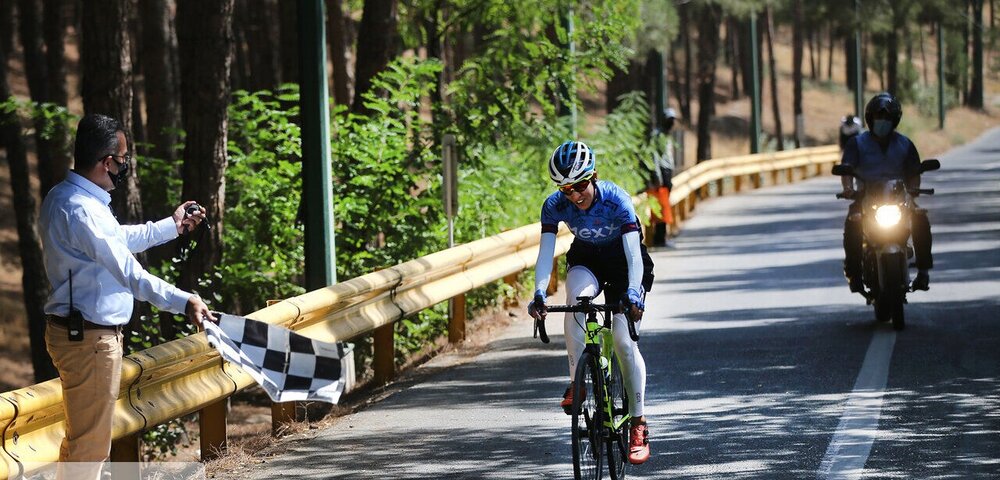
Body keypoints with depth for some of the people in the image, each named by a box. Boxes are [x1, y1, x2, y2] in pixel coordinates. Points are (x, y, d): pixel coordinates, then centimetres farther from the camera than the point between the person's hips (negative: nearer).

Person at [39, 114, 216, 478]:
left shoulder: (62, 198, 9)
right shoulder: (81, 211, -24)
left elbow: (120, 238, 25)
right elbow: (129, 273, -26)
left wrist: (171, 226, 32)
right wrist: (183, 301, -27)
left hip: (73, 333, 11)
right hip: (90, 338, -11)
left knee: (79, 436, 19)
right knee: (91, 444, -3)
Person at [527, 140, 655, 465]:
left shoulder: (616, 200, -31)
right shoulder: (555, 205, -22)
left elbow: (633, 252, -37)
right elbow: (546, 252, -26)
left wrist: (633, 293, -52)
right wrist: (539, 294, -42)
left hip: (623, 262, -2)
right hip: (586, 260, 2)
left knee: (624, 339, -14)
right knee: (576, 298, -33)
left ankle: (638, 425, -5)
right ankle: (576, 383, -24)